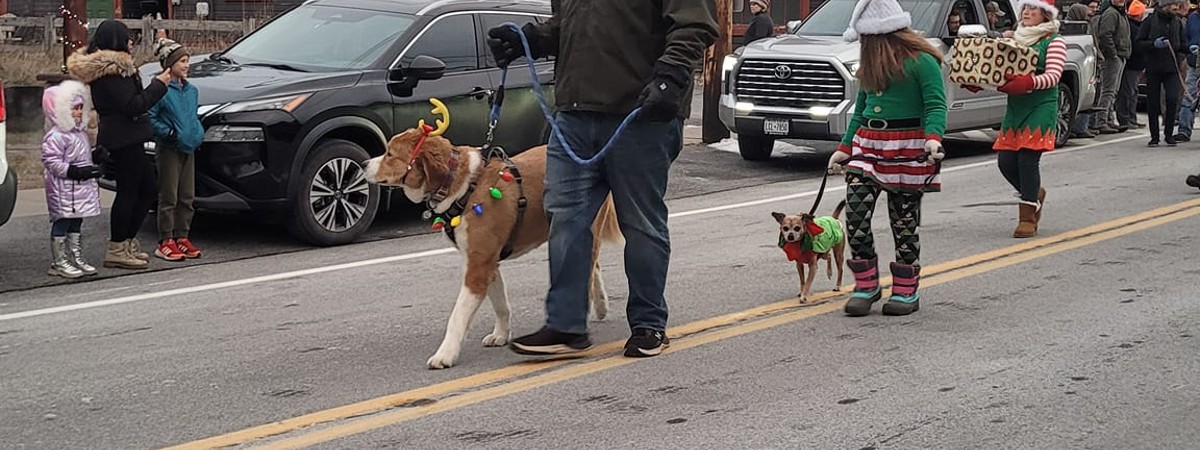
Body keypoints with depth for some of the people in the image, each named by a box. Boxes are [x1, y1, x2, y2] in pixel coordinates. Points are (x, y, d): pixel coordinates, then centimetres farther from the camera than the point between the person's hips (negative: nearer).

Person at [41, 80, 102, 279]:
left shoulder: (81, 132, 14)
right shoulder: (56, 136, -15)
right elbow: (51, 161, -20)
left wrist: (93, 169, 7)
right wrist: (73, 171, -24)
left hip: (82, 188, 9)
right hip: (63, 188, -9)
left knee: (76, 223, 15)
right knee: (61, 223, -3)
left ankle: (76, 257, 23)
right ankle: (58, 262, 1)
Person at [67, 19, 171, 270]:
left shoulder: (108, 68, 16)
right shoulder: (111, 72, -17)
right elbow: (133, 105, -20)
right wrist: (159, 84, -12)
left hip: (128, 138, 11)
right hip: (124, 139, -11)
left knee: (148, 189, 15)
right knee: (128, 191, -5)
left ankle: (127, 242, 20)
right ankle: (117, 250, 0)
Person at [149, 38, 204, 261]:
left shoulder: (191, 90, 12)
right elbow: (150, 118, -13)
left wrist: (198, 133, 9)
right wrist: (167, 132, -21)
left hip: (188, 148, 7)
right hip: (169, 149, -7)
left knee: (187, 197, 10)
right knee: (168, 197, -5)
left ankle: (182, 237, 19)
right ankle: (165, 242, 0)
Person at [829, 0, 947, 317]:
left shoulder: (922, 62, -9)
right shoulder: (871, 65, 16)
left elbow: (936, 106, -15)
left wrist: (933, 138, -31)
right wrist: (844, 148, 17)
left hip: (907, 151, -6)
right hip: (867, 147, 6)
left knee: (904, 223, 2)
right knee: (855, 215, -7)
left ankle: (906, 291, 14)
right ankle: (866, 286, 5)